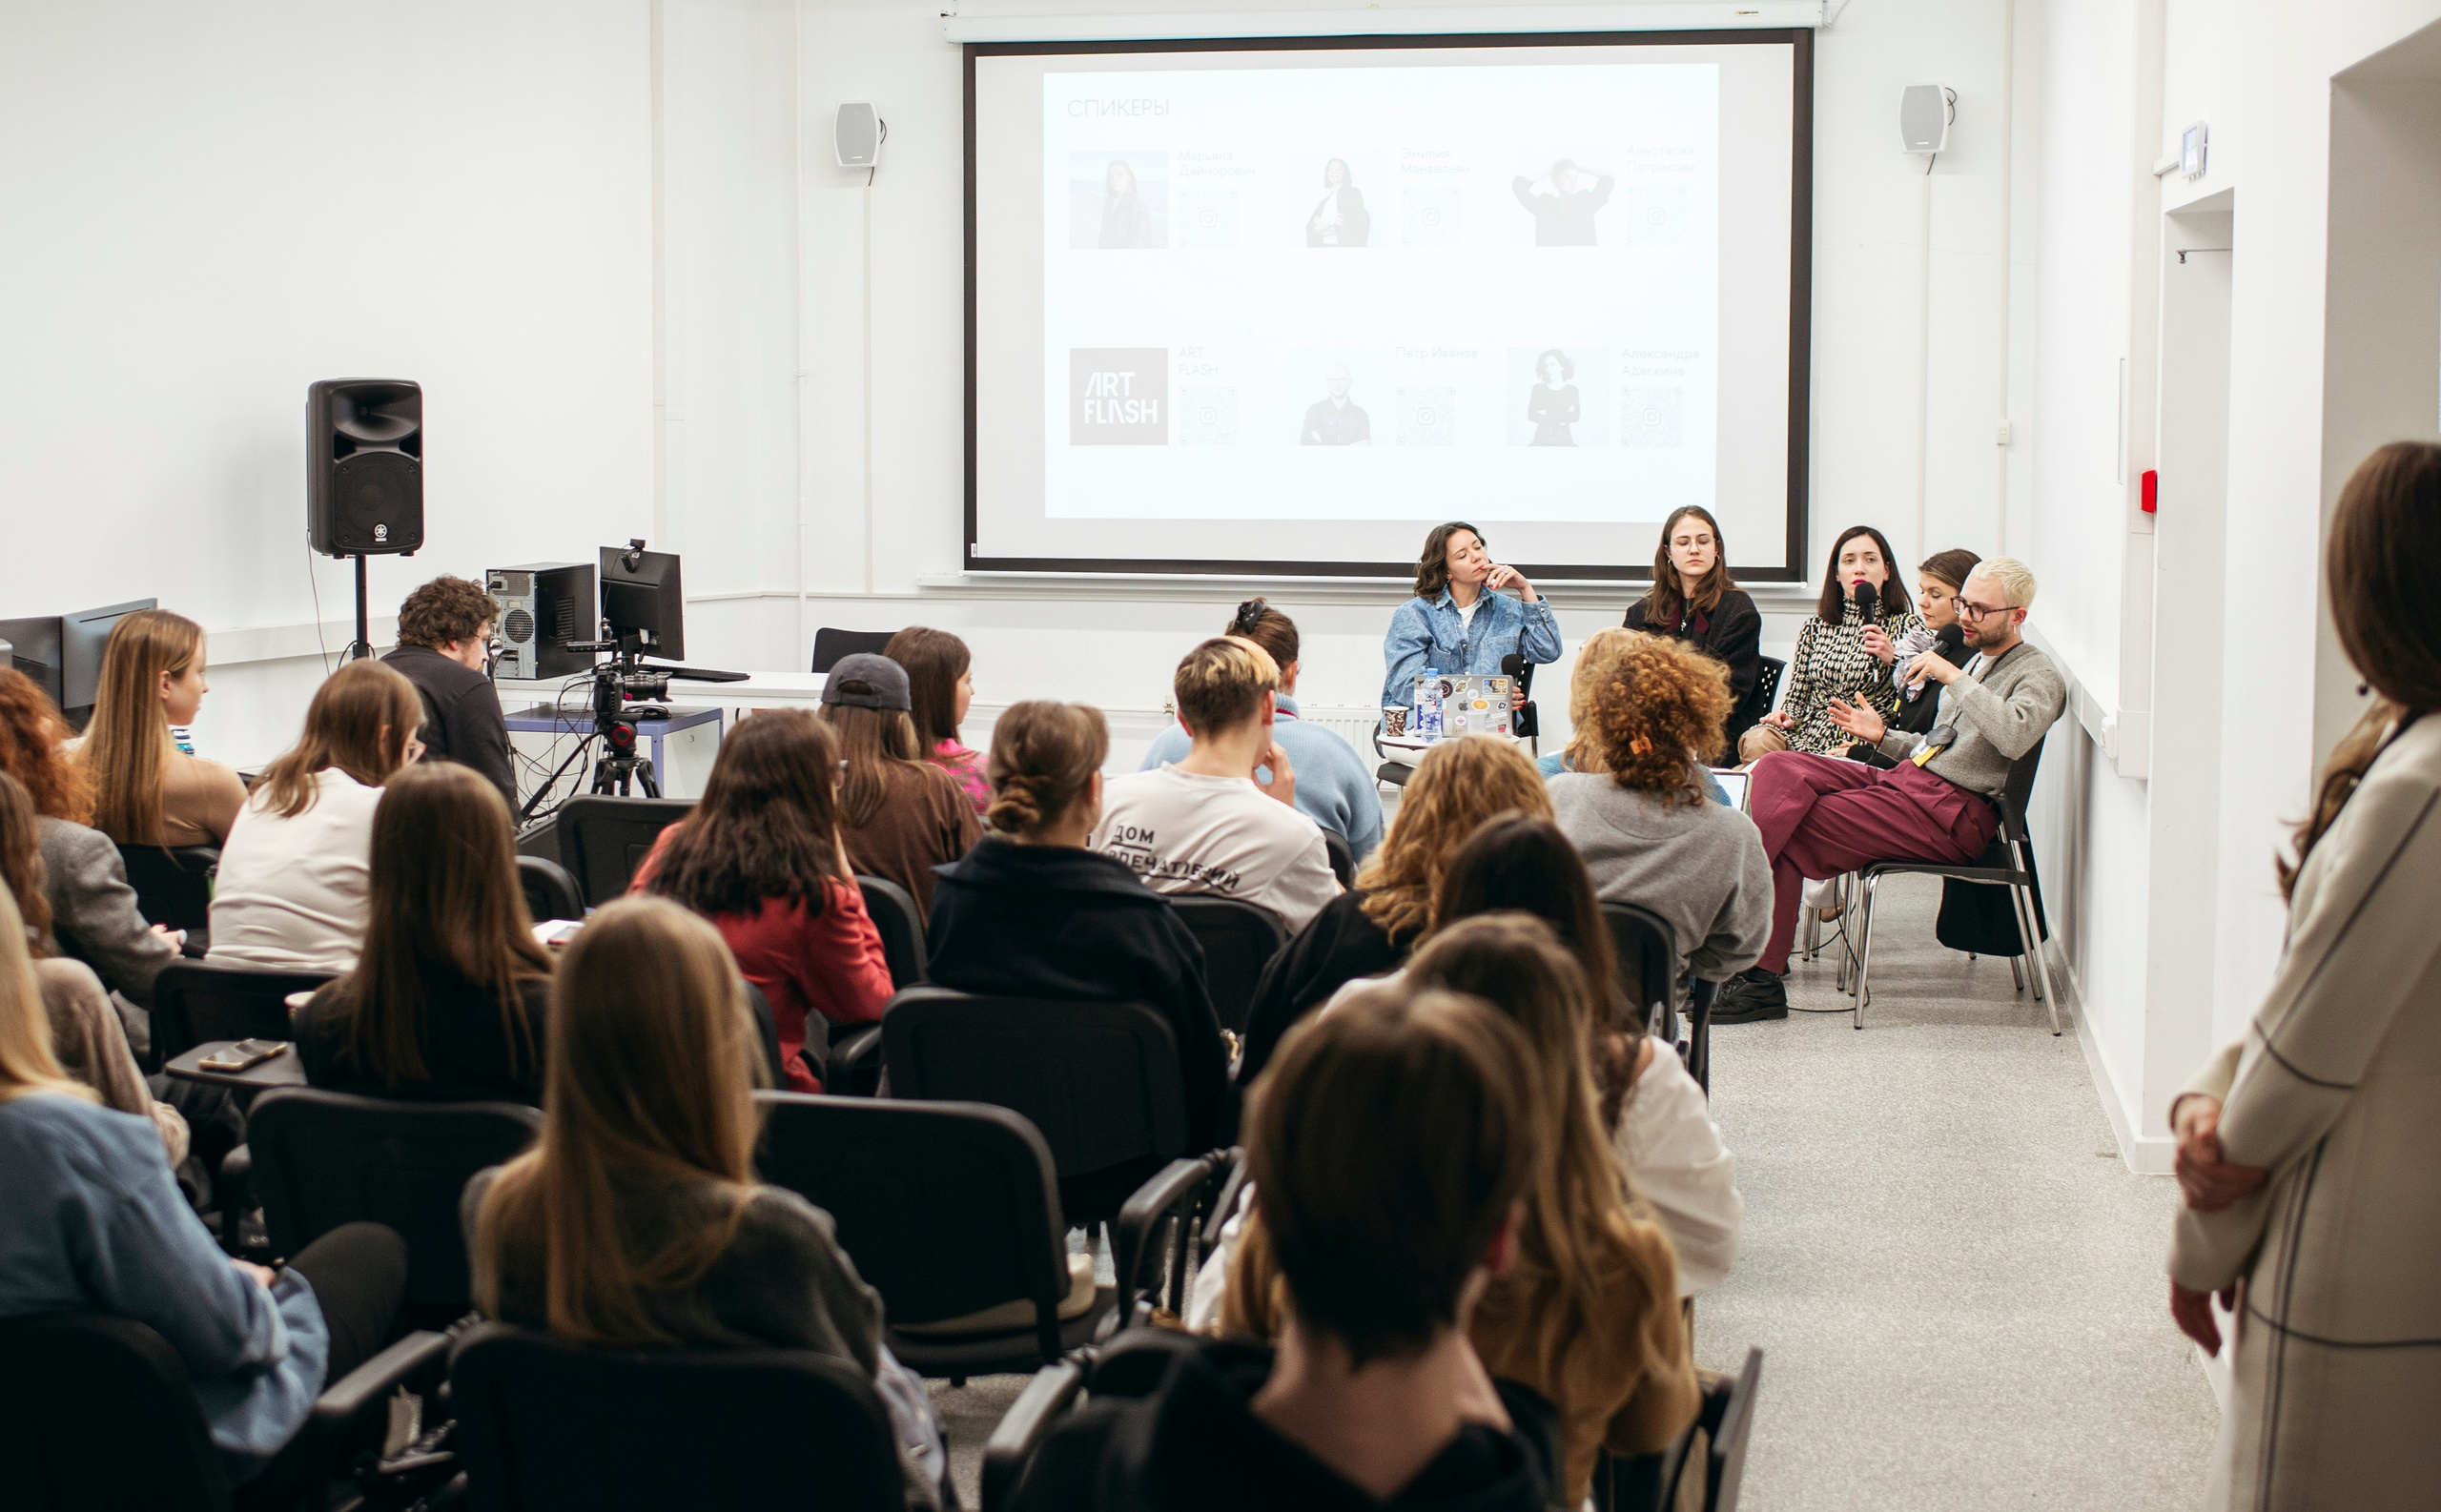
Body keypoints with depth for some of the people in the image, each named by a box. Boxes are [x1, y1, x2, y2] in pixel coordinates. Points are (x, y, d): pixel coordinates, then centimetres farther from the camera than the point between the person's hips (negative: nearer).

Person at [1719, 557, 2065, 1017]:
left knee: (1790, 834, -19)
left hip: (1949, 814, -9)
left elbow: (2014, 737, -26)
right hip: (1903, 778, 9)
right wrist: (1883, 736, 13)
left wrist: (1954, 679, -20)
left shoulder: (2038, 675, -3)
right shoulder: (1975, 661, 25)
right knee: (1777, 771, -15)